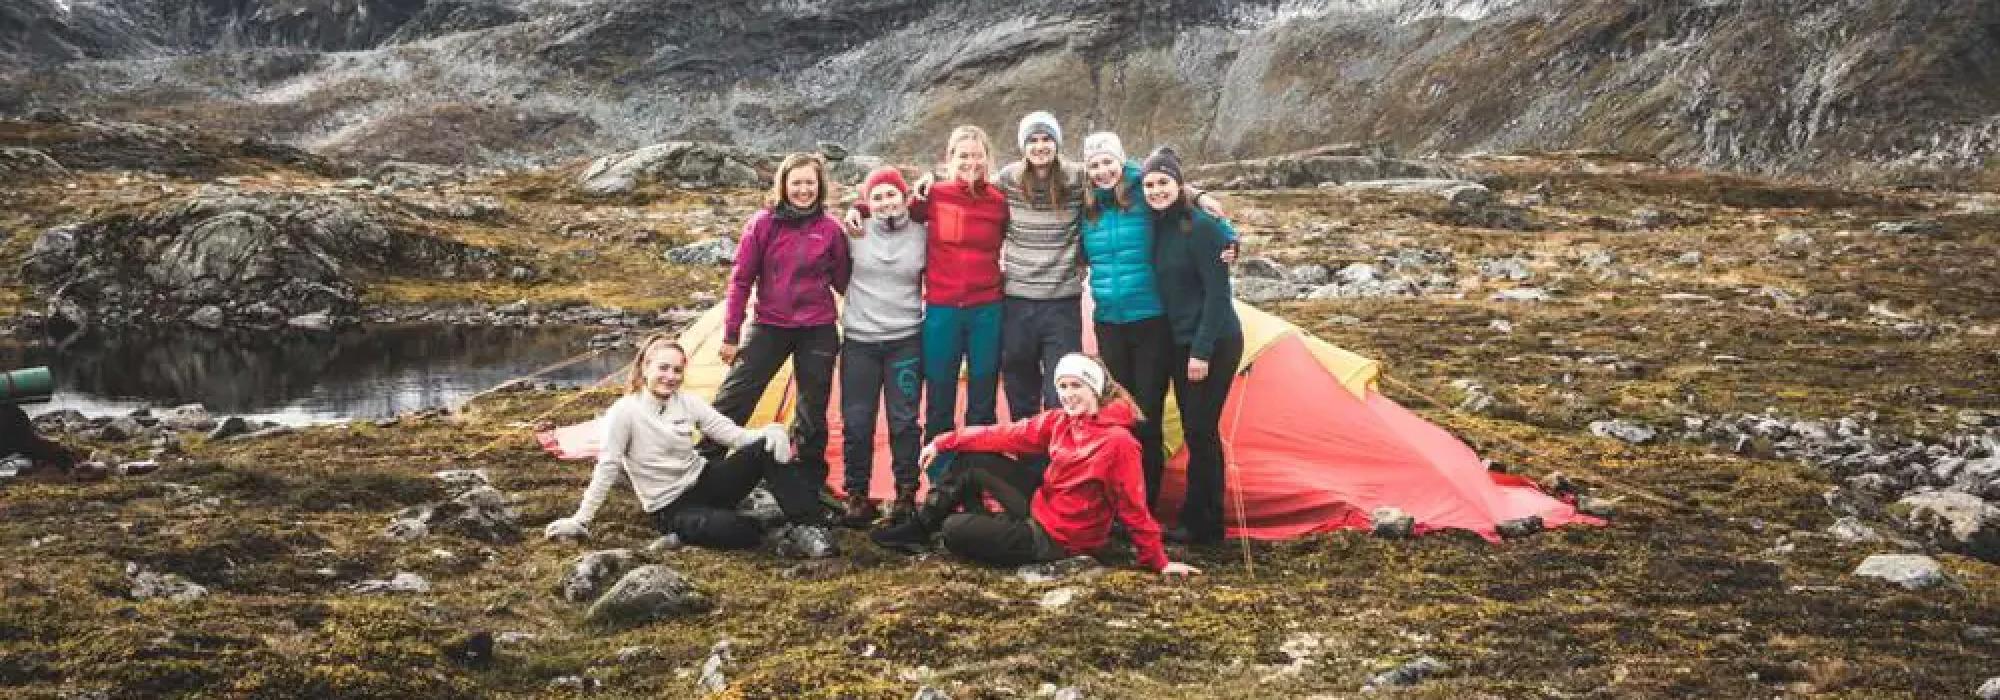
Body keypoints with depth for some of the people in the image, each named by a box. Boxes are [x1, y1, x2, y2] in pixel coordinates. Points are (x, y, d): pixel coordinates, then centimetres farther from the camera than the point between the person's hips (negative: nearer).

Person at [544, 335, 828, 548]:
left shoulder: (688, 403, 2)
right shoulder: (626, 411, -13)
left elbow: (734, 434, -2)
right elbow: (607, 468, -11)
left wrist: (770, 432, -22)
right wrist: (579, 520, -12)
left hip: (704, 483, 6)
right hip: (671, 510, -6)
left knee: (767, 449, -20)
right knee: (744, 532, -36)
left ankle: (815, 527, -21)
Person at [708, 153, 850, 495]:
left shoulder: (830, 229, -4)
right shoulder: (763, 223, -7)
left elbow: (843, 281, 7)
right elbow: (741, 279, -3)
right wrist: (731, 335, -3)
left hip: (818, 331, 1)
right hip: (770, 327, -1)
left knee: (813, 411, 11)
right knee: (732, 400, -3)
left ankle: (810, 480, 26)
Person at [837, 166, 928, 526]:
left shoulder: (922, 234, -1)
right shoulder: (856, 233, -2)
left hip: (906, 341, -1)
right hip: (859, 341, 1)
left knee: (904, 421, 0)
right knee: (856, 422, 3)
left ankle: (906, 494, 10)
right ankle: (857, 495, 12)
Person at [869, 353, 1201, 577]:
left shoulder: (1117, 441, -23)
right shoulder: (1059, 421, -1)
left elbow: (1133, 507, -19)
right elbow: (1004, 435, 2)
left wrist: (1159, 562, -15)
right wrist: (944, 442, 1)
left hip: (1055, 539, -7)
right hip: (1041, 508, 7)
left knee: (953, 530, -7)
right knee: (973, 462, 2)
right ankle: (919, 528, 14)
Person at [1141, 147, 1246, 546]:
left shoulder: (1201, 226, -16)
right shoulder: (1158, 227, 8)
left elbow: (1218, 291, -18)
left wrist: (1202, 350, -20)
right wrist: (1185, 346, 13)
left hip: (1214, 343, -8)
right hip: (1180, 342, 8)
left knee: (1201, 431, -5)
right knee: (1195, 432, 11)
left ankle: (1202, 525, 3)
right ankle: (1198, 521, 19)